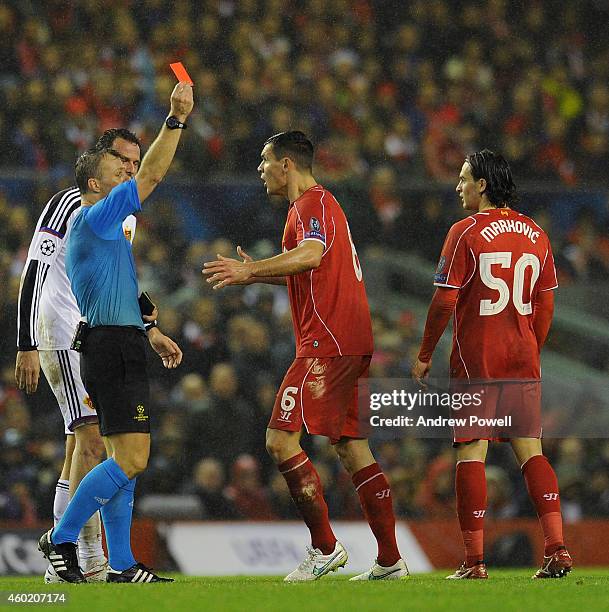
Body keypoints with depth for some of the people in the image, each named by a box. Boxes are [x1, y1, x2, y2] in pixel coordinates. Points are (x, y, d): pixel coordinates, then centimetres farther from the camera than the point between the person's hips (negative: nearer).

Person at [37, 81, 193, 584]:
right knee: (131, 460, -15)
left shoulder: (100, 229, 22)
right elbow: (151, 177, -14)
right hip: (114, 349, -11)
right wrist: (176, 119, -12)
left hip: (113, 348, 11)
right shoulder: (96, 217, -8)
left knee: (125, 462, 9)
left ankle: (121, 564, 9)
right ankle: (61, 538, -11)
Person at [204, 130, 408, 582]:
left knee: (281, 439, -12)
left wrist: (251, 269, -30)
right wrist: (255, 273, 28)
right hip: (351, 343, 10)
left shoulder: (312, 203, -8)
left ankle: (325, 547, -12)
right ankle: (390, 559, 8)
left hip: (327, 342, -10)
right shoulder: (320, 203, 23)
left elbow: (311, 255, -28)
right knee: (351, 447, 9)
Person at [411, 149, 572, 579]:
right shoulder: (535, 234, 9)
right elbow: (545, 306, 11)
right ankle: (557, 548, -3)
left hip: (477, 358, -5)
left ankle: (475, 561, -5)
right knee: (530, 449, 8)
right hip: (523, 358, 5)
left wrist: (425, 355, 0)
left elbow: (445, 302, -10)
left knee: (472, 452, -2)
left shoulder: (466, 232, -8)